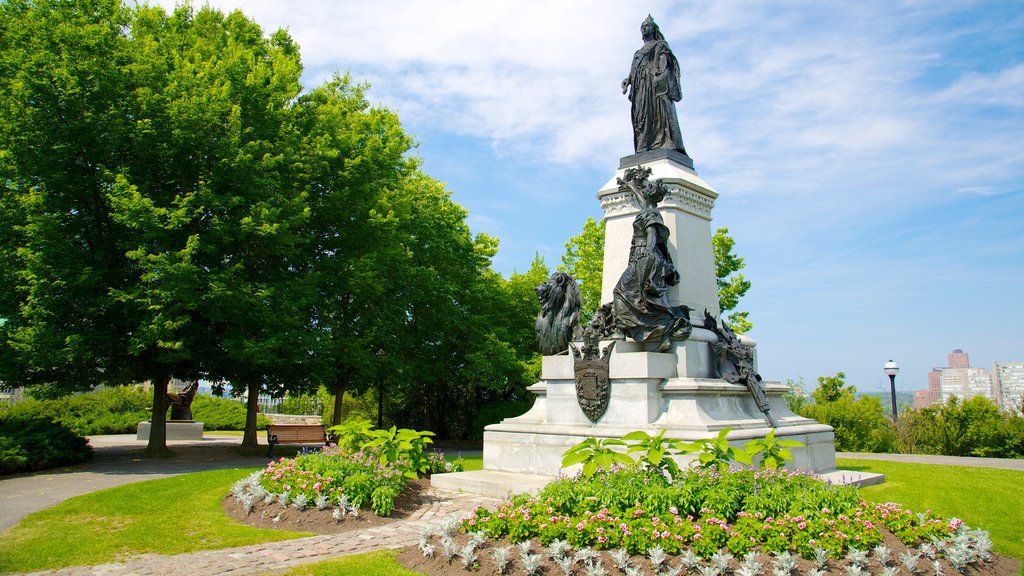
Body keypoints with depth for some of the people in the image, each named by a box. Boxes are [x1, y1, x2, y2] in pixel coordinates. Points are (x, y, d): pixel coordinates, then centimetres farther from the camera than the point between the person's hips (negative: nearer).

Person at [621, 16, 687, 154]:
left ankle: (667, 146, -32)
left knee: (659, 111, -20)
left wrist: (660, 71, -23)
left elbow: (664, 57, -2)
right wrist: (628, 80, 3)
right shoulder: (638, 53, 34)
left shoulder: (660, 44, 17)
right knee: (642, 115, -10)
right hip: (640, 85, 6)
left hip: (656, 80, -6)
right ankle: (644, 149, -21)